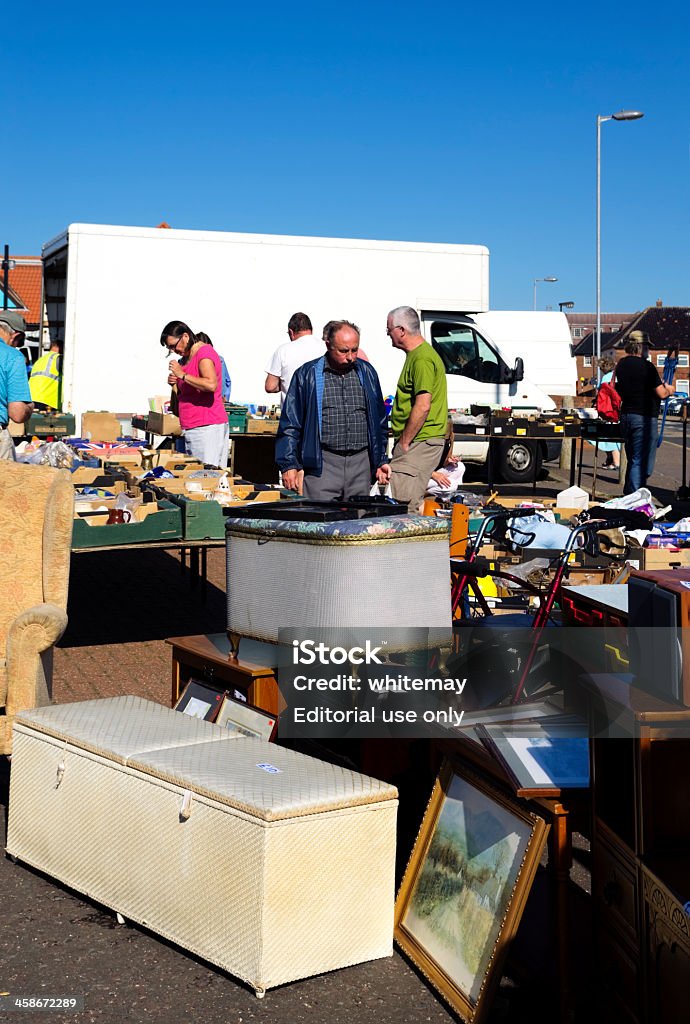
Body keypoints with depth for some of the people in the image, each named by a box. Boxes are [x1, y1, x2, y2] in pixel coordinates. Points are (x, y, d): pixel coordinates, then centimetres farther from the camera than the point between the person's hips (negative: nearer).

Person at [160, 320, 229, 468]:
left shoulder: (204, 352, -9)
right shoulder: (186, 358, 20)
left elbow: (211, 385, -25)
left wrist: (182, 375, -18)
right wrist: (175, 382, 10)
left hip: (207, 427, -10)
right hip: (191, 428, 10)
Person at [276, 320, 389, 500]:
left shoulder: (367, 373, 12)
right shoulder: (307, 375, 2)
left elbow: (379, 422, 18)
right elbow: (290, 425, 2)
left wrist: (381, 461, 13)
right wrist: (289, 465, -4)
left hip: (361, 464, 3)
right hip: (322, 465, -3)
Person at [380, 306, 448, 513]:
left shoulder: (421, 359, -15)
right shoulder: (416, 355, 19)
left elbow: (423, 406, -23)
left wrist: (404, 443, -17)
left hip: (419, 442, -11)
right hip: (419, 442, 11)